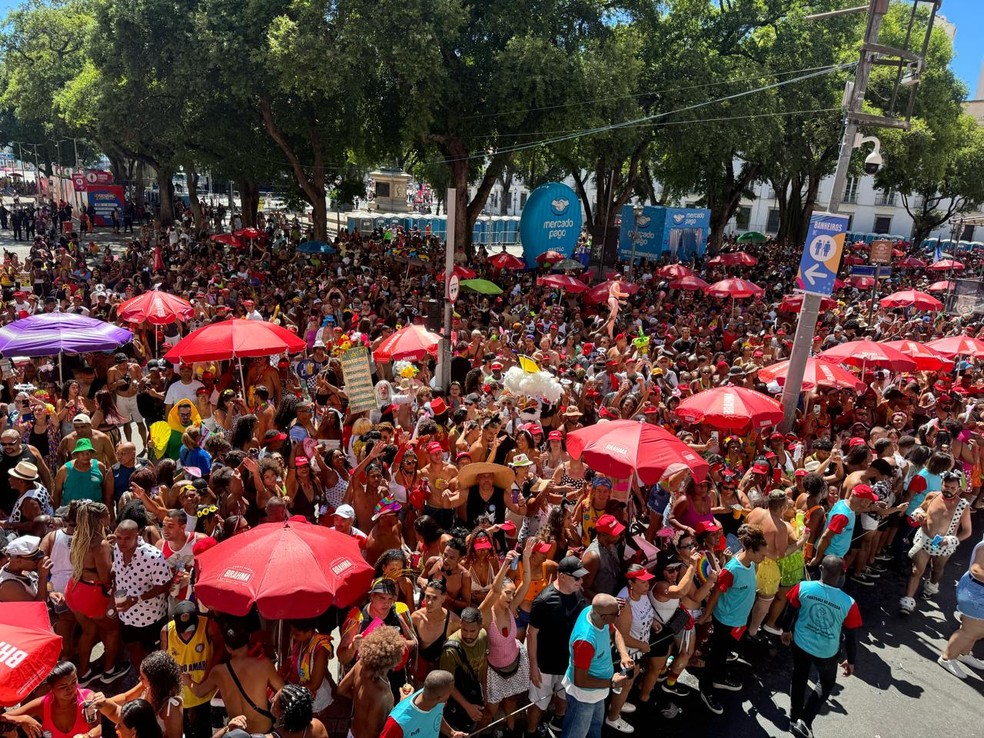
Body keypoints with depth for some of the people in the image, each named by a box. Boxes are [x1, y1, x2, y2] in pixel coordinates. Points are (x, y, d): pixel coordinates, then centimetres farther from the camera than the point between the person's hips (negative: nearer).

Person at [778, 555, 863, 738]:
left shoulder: (803, 588, -21)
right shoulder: (848, 603, -26)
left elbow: (789, 611, -5)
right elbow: (851, 636, -13)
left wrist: (786, 630, 15)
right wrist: (851, 660, 5)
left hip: (801, 644, 2)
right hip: (827, 652, -2)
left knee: (798, 679, 25)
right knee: (827, 684, 26)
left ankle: (795, 719, 39)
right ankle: (805, 720, 18)